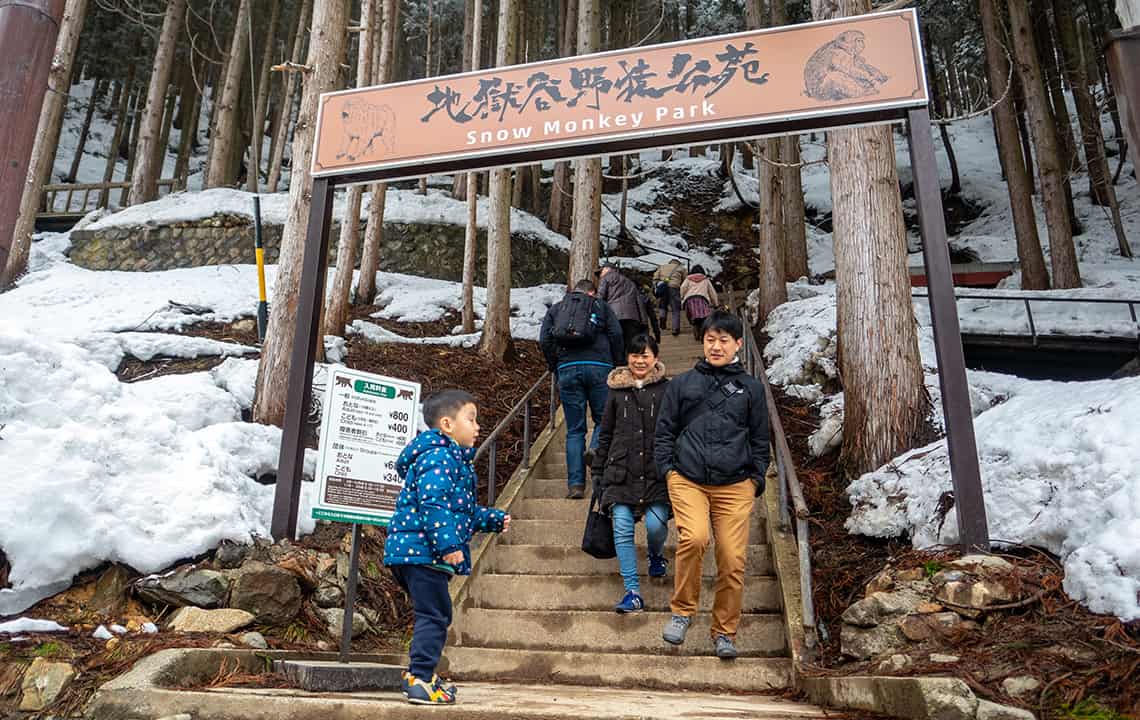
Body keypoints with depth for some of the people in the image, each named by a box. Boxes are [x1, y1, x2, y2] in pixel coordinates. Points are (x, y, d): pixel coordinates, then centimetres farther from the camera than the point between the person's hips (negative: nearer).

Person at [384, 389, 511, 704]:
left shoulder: (453, 459, 21)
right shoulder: (439, 457, -14)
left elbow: (464, 511, 28)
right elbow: (433, 504, -25)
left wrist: (493, 520, 22)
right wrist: (448, 544, -29)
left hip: (411, 551, 11)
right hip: (422, 551, -11)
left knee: (434, 615, 19)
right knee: (434, 616, -6)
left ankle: (418, 674, 30)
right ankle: (420, 682, -1)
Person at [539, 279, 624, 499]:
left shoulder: (555, 308, 20)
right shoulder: (601, 306, 16)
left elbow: (544, 341, 8)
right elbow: (616, 335, 3)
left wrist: (555, 367, 17)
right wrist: (616, 365, 12)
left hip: (567, 369, 2)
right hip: (599, 367, -1)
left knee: (574, 430, 6)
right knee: (603, 418, 12)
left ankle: (575, 484, 2)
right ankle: (596, 449, -18)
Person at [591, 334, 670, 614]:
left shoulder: (666, 390, 3)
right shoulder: (617, 390, 10)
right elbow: (605, 434, 15)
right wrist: (598, 472, 13)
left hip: (657, 472, -2)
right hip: (621, 472, 2)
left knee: (655, 525, -10)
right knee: (622, 528, -6)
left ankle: (656, 554, 27)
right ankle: (633, 592, 2)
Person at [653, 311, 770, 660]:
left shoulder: (751, 388, 12)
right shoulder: (682, 384, 10)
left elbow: (760, 440, 16)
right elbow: (665, 432, 13)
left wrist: (756, 480, 7)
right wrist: (668, 470, 3)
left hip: (735, 487, 1)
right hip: (688, 481, -1)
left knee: (733, 560, -3)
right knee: (694, 538, -24)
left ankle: (725, 631, 18)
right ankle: (682, 610, 0)